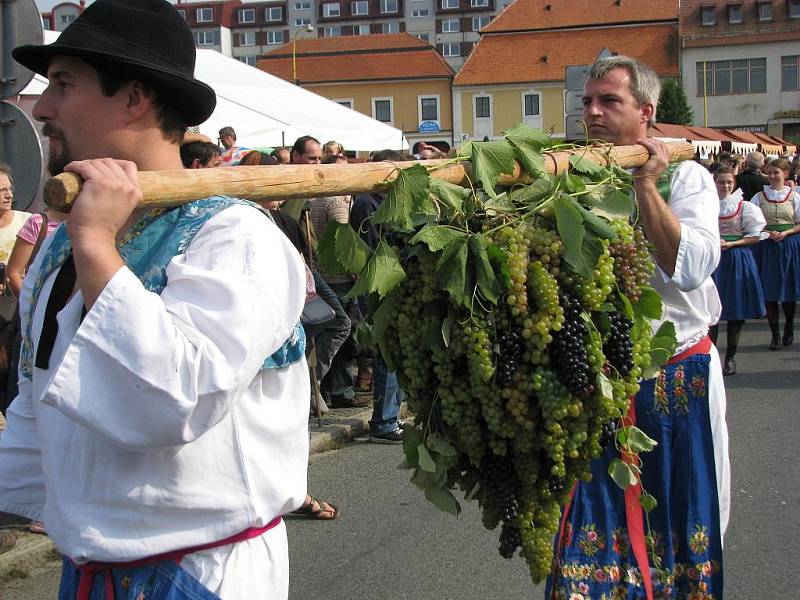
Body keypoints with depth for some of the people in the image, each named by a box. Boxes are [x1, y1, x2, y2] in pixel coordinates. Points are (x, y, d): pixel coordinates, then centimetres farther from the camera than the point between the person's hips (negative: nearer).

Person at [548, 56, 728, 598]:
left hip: (677, 378, -1)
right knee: (592, 522, 4)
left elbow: (690, 266, -18)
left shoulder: (686, 177, -1)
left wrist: (646, 187, -18)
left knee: (680, 522, 9)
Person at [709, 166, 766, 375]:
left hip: (737, 260, 0)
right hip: (712, 259, 0)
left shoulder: (744, 207, 1)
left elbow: (754, 236, 0)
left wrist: (731, 244, -12)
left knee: (736, 311, 4)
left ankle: (730, 358, 14)